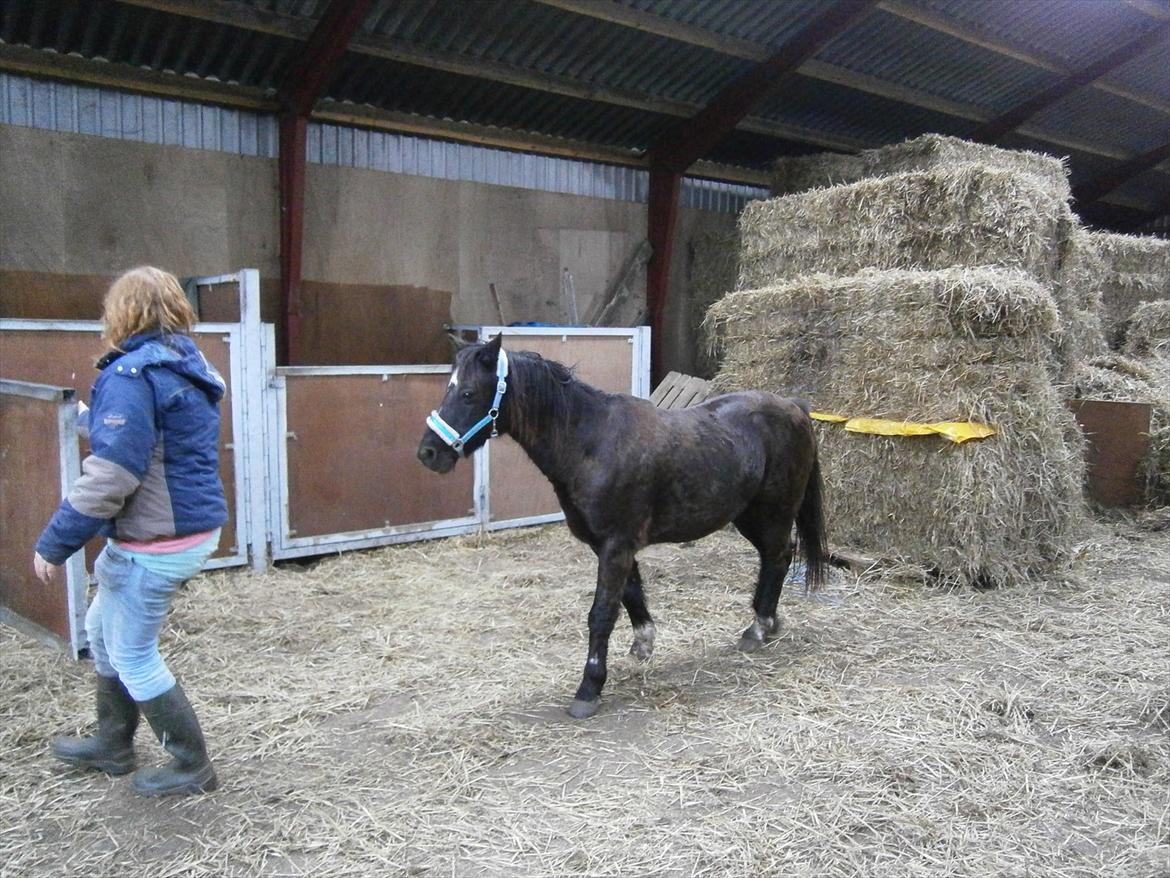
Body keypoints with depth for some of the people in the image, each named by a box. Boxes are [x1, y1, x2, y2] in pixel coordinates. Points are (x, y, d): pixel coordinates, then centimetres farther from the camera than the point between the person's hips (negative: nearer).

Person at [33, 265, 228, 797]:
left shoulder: (130, 377, -19)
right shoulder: (188, 368, 8)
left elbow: (108, 478, -23)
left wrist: (54, 544, -14)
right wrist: (96, 418, 32)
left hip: (155, 544, -9)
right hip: (196, 529, 9)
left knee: (132, 655, 6)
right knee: (103, 629, 24)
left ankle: (192, 767, 20)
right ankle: (112, 744, 40)